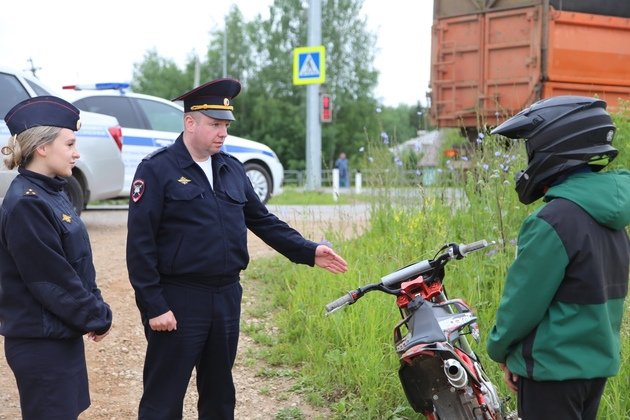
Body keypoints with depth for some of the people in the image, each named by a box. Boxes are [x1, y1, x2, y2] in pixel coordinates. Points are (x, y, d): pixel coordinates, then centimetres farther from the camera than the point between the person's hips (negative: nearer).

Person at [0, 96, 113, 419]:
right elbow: (53, 281, -21)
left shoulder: (50, 193, 9)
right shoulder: (26, 205, -20)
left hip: (63, 335, 9)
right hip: (41, 343, -9)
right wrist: (98, 317, -11)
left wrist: (96, 310, 4)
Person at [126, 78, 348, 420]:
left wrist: (308, 252, 4)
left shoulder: (232, 169, 10)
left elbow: (263, 221, 15)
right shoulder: (157, 170, -10)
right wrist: (153, 307, -17)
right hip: (178, 301, -6)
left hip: (226, 297, 7)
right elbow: (140, 244, -13)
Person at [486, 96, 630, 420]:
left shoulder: (553, 221, -22)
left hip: (554, 369, -8)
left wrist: (499, 350, 0)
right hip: (599, 363, 9)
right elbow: (600, 294, 11)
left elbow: (524, 299, -18)